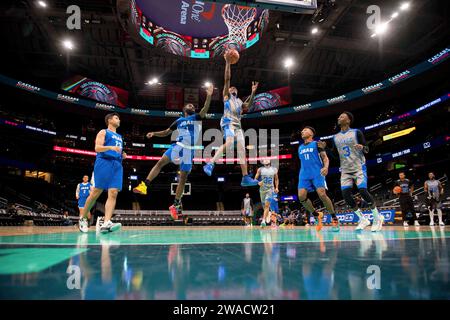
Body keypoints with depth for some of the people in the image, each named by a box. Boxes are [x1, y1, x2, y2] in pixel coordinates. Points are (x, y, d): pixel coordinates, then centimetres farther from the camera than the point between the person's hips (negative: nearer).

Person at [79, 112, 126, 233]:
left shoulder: (119, 137, 29)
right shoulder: (103, 132, 9)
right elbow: (97, 148, -5)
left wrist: (123, 155, 13)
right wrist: (111, 147, -20)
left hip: (117, 165, 6)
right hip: (104, 162, -6)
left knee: (113, 193, -12)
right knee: (96, 192, -6)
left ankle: (106, 223, -23)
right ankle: (82, 218, 12)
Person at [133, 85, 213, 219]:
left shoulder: (197, 118, 10)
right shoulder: (179, 120, 15)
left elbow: (205, 110, -10)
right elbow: (166, 132, 21)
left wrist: (209, 96, -24)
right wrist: (154, 133, 4)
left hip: (189, 150, -1)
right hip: (178, 146, 1)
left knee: (183, 178, 1)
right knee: (160, 162, -21)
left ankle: (176, 204, 9)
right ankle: (144, 186, -22)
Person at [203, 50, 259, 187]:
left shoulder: (239, 101, 31)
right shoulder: (226, 95, 17)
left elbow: (247, 106, 9)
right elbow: (227, 79, 5)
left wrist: (253, 93, 2)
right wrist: (228, 62, 1)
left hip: (238, 124, 6)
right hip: (228, 122, -6)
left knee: (242, 149, -4)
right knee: (229, 142, -32)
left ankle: (245, 178, -7)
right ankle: (210, 163, -26)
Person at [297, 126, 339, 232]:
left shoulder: (316, 144, 7)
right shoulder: (300, 147, 22)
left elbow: (325, 157, -2)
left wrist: (326, 167, -22)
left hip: (317, 173, -5)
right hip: (304, 175, 5)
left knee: (322, 194, -19)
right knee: (301, 196, -13)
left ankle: (334, 219, -3)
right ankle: (317, 215, 6)